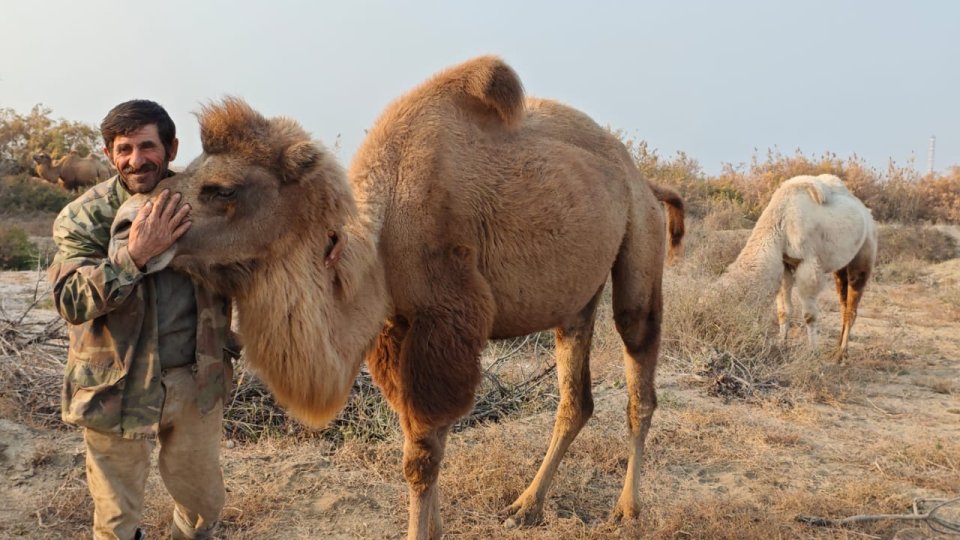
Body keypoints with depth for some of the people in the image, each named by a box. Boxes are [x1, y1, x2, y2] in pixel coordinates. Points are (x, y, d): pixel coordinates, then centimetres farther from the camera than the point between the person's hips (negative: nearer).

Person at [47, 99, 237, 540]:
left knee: (204, 503, 19)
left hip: (196, 380, 2)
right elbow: (71, 302, -19)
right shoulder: (82, 218, -9)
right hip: (117, 387, -2)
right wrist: (134, 255, -33)